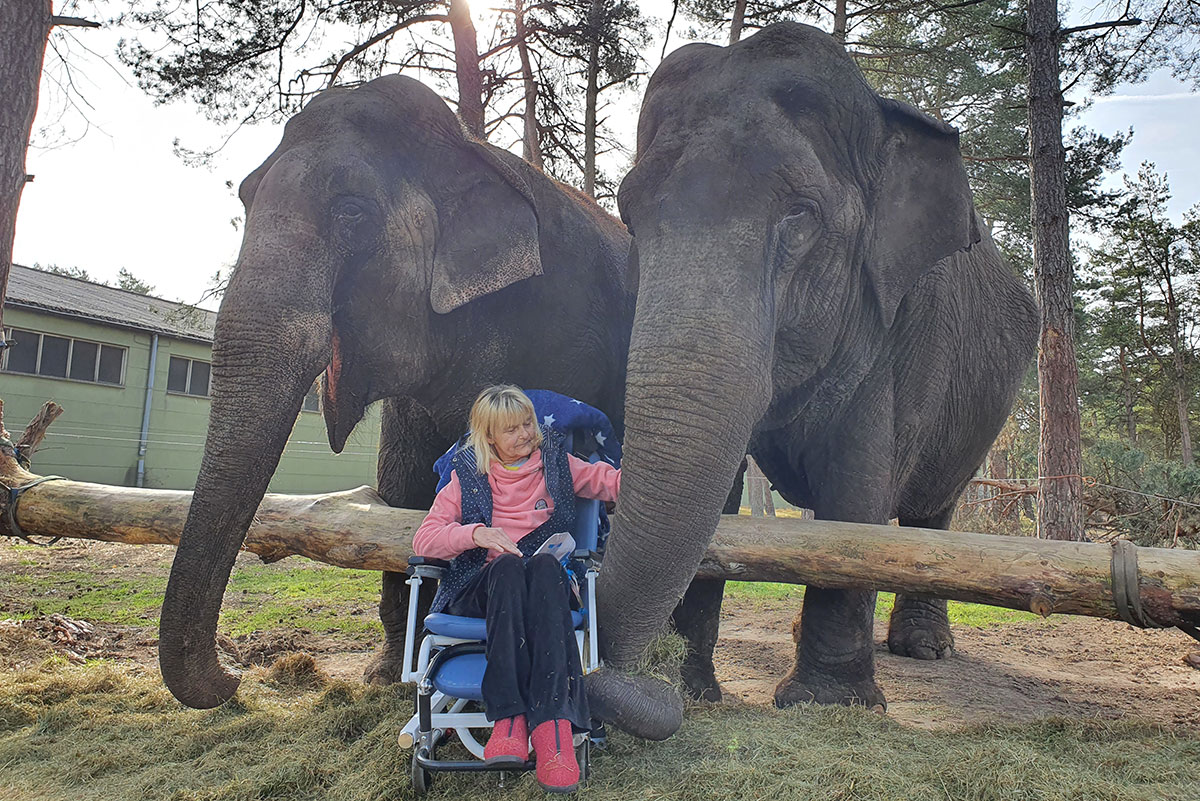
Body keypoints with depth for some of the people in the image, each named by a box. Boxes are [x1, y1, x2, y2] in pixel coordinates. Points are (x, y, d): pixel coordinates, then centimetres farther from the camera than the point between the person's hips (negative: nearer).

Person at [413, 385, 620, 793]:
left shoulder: (556, 464, 17)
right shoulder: (467, 477, 12)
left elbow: (610, 480, 12)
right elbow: (423, 540, 5)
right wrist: (474, 533, -13)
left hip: (547, 589, 1)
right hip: (482, 589, 0)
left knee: (544, 564, -35)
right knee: (508, 565, -35)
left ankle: (553, 722, -49)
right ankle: (509, 715, -46)